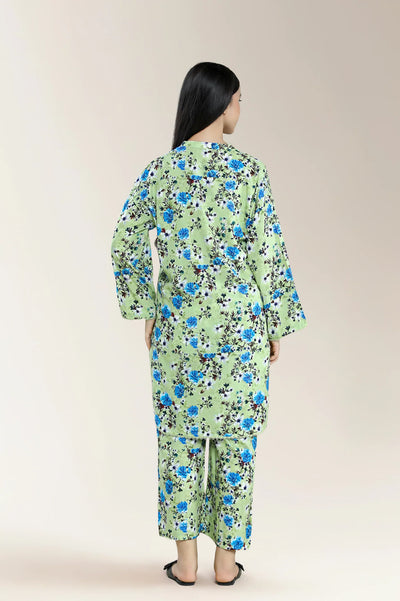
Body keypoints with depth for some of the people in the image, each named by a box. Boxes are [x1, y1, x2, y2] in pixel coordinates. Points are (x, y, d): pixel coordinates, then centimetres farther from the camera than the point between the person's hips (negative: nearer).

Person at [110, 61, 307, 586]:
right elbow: (269, 254, -9)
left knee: (180, 435, 12)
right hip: (240, 325, -1)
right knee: (235, 437, 10)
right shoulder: (249, 170, -9)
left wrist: (144, 310, 9)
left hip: (178, 325, 2)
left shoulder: (159, 170, -3)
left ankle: (186, 559, 18)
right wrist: (278, 325, 1)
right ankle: (227, 558, 20)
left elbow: (125, 247, -2)